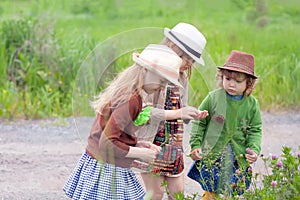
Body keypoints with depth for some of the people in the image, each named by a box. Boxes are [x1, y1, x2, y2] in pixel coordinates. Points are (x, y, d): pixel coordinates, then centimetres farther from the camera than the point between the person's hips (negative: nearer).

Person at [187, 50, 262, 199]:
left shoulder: (252, 104, 0)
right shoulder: (213, 98, -5)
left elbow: (255, 130, 7)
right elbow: (199, 123, 3)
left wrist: (254, 150, -9)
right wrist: (195, 145, -5)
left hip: (239, 158, 1)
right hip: (211, 155, -1)